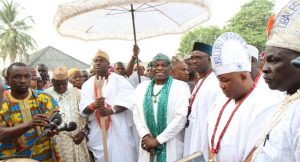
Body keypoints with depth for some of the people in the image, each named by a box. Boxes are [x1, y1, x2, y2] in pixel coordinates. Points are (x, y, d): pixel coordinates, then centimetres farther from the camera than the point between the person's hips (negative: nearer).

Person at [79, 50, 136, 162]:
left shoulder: (118, 79, 0)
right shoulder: (87, 84, 8)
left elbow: (127, 101, -10)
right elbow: (83, 109, 0)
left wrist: (110, 110, -25)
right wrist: (93, 105, -22)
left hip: (118, 130, -2)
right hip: (97, 132, 3)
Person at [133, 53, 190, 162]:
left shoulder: (181, 87, -6)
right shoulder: (141, 87, 8)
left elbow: (181, 116, -14)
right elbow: (137, 115, 6)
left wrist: (158, 140, -13)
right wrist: (145, 136, -10)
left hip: (171, 146, -3)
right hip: (148, 144, 4)